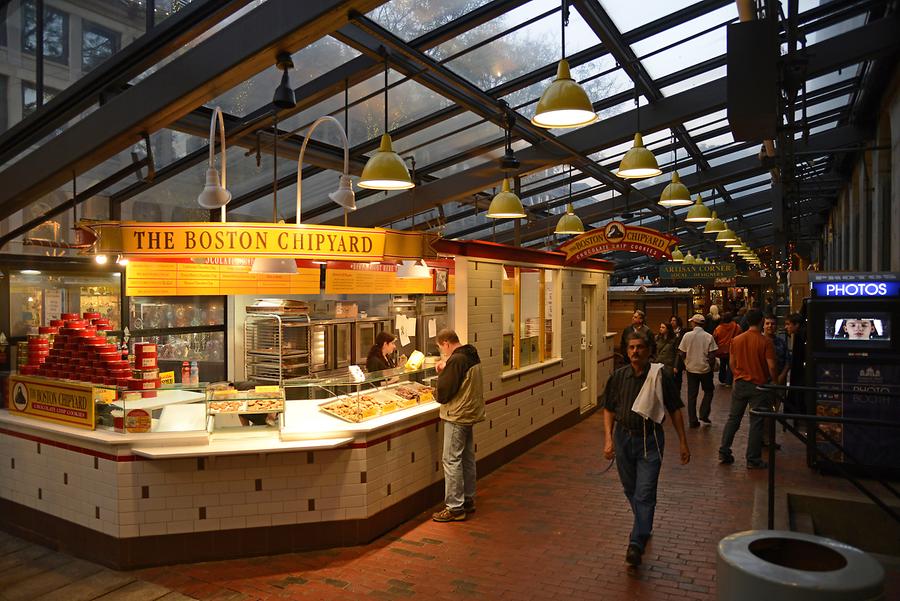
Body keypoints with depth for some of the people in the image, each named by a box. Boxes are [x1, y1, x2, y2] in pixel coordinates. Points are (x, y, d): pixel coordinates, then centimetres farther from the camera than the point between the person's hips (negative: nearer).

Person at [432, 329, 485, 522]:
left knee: (451, 461, -3)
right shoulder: (472, 356, 8)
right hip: (470, 414, 10)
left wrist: (441, 371, -7)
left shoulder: (456, 360, -20)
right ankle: (468, 500, 26)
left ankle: (455, 508, 2)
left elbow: (442, 394, -20)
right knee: (467, 459, 16)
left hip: (457, 416, -10)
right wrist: (446, 370, 4)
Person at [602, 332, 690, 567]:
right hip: (624, 438, 3)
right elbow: (609, 410, 5)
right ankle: (644, 527, 41)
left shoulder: (660, 377, -7)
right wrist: (608, 439, -4)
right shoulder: (618, 377, -1)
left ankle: (636, 543, -2)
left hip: (650, 440, -3)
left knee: (645, 493, -7)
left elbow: (675, 411, 1)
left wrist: (683, 442, 1)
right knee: (630, 490, 17)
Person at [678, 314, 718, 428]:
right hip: (705, 369, -1)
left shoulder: (687, 336, -8)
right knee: (708, 391, 20)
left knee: (692, 395, 8)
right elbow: (712, 356, -10)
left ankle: (693, 421, 11)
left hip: (691, 369, 1)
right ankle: (704, 415, 11)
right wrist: (711, 366, 7)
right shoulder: (709, 337, -9)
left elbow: (681, 354, -5)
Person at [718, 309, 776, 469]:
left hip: (740, 384, 4)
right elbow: (771, 366, -14)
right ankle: (753, 460, 9)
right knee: (756, 423, 4)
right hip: (759, 385, -4)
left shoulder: (736, 340, 0)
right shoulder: (766, 342, -13)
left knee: (733, 418, 13)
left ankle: (724, 453, 14)